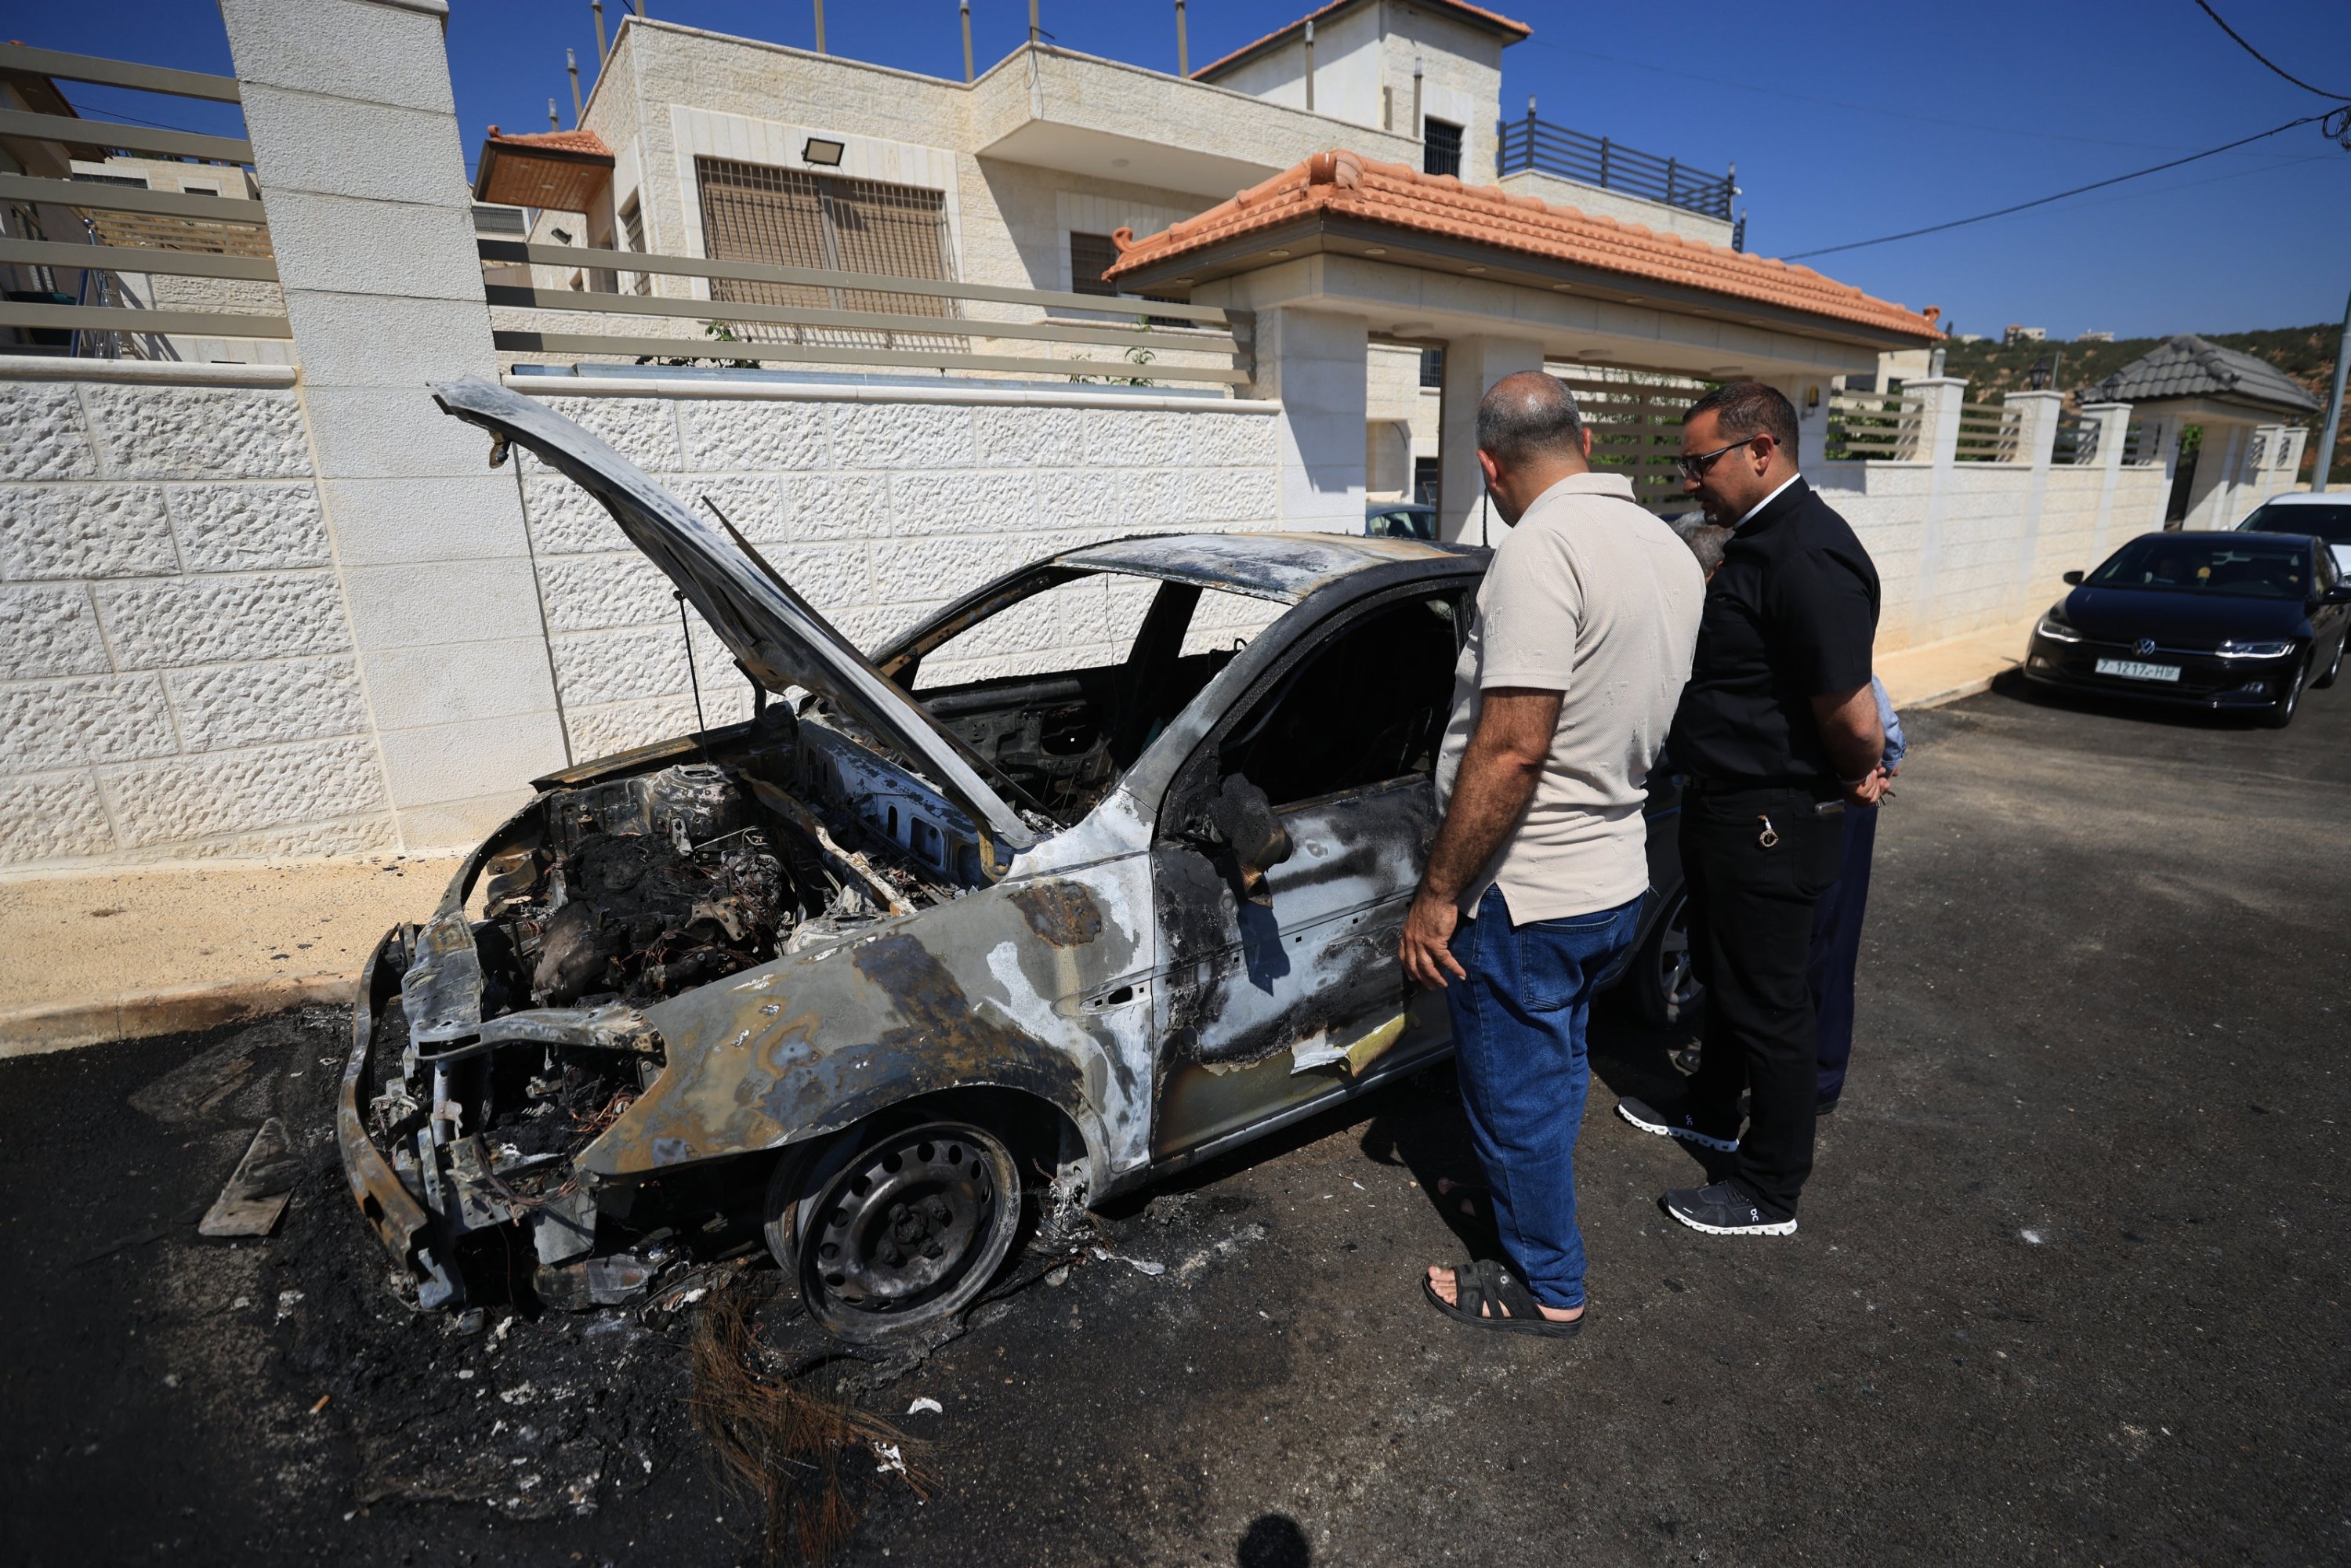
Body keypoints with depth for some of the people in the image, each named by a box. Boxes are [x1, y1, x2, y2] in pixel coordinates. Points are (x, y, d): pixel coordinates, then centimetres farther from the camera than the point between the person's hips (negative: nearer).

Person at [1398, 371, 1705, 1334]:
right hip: (1618, 881, 9)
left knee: (1517, 1091, 11)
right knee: (1555, 1068, 27)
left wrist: (1438, 893, -21)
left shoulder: (1542, 549, -22)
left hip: (1525, 895, -9)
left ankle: (1547, 1286, 30)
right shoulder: (1669, 549, 7)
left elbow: (1513, 748, -28)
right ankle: (1525, 1187, 49)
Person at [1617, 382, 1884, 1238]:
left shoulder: (1809, 557, -24)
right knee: (1722, 974, 24)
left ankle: (1770, 1192, 22)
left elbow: (1854, 720, -27)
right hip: (1724, 812, 10)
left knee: (1768, 1002, 4)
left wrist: (1852, 781, -7)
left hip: (1770, 826, -10)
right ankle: (1711, 1112, 45)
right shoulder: (1757, 542, 9)